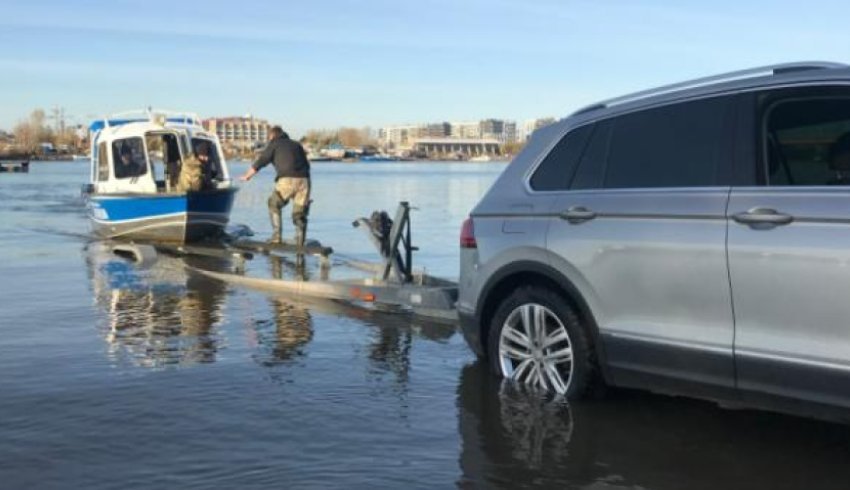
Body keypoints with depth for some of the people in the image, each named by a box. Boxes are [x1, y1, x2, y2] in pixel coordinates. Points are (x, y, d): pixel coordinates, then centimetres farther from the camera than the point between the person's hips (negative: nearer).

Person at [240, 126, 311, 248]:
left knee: (274, 206, 18)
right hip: (304, 180, 4)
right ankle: (300, 242, 3)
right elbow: (307, 164, 24)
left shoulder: (274, 144, 13)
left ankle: (276, 236, 10)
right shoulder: (297, 145, 25)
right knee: (300, 213, 12)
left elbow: (259, 163, 11)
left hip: (286, 180, -4)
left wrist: (246, 176, 23)